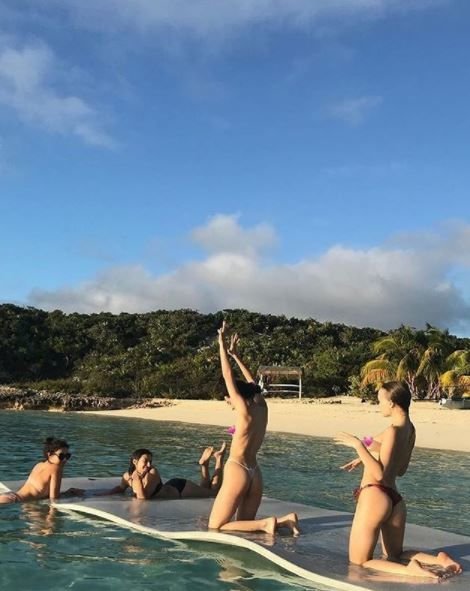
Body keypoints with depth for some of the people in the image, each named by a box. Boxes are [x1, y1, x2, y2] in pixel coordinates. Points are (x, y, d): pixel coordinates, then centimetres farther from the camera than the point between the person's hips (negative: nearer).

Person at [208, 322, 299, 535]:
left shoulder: (244, 410, -11)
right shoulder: (262, 407, 6)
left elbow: (228, 377, -10)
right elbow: (251, 383, 21)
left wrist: (222, 345, -4)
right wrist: (234, 355, 26)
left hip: (237, 471, -8)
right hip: (254, 473, 8)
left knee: (215, 527, -1)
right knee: (246, 523, 19)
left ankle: (266, 524, -15)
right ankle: (284, 520, -3)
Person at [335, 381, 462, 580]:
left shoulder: (393, 431, -18)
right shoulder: (409, 429, 8)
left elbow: (379, 474, -21)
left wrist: (358, 445, -19)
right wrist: (364, 458, 22)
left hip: (375, 498, -9)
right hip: (395, 499, 9)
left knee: (359, 563, 5)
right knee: (395, 555, 26)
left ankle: (409, 570, -16)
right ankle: (439, 560, 4)